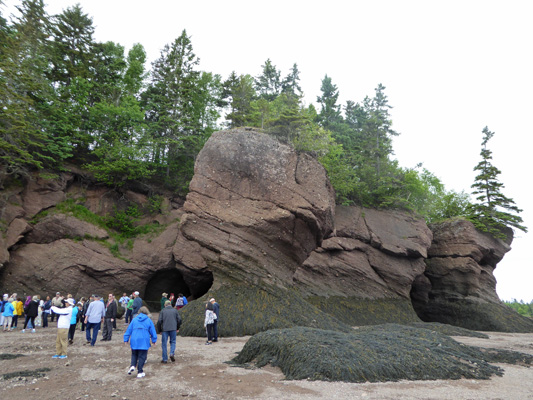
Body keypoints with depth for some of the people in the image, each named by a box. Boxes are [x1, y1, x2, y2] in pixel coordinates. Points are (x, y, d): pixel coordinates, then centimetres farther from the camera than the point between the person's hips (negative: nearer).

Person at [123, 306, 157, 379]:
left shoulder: (134, 319, 9)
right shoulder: (149, 320, 3)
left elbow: (128, 330, 10)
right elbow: (153, 331, 6)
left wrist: (126, 339, 17)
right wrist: (154, 340, 18)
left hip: (134, 341, 2)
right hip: (144, 342, -2)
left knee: (134, 355, 19)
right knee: (142, 356, 5)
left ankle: (132, 365, -3)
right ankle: (140, 372, 5)